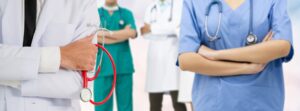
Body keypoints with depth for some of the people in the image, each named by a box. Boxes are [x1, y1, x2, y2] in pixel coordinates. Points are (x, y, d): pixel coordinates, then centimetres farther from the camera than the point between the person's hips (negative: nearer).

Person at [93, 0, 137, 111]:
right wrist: (122, 34, -6)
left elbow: (132, 33, -5)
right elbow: (96, 37, -6)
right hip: (103, 66, -1)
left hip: (124, 65, 1)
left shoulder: (126, 13, 12)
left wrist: (107, 33, -8)